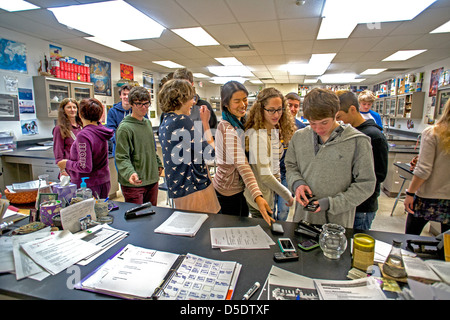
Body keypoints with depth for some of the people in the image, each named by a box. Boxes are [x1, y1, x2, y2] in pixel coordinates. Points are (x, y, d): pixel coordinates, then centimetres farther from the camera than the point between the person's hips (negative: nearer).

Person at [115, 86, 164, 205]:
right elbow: (122, 157, -18)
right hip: (133, 183, -7)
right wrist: (130, 173, -33)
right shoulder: (124, 127, -14)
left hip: (152, 179, 7)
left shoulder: (148, 123, 11)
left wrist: (158, 164, 21)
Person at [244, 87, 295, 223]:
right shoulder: (257, 135, -26)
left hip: (270, 193, 8)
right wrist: (287, 196, -14)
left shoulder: (275, 131, 1)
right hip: (259, 198, -8)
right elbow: (264, 175, -25)